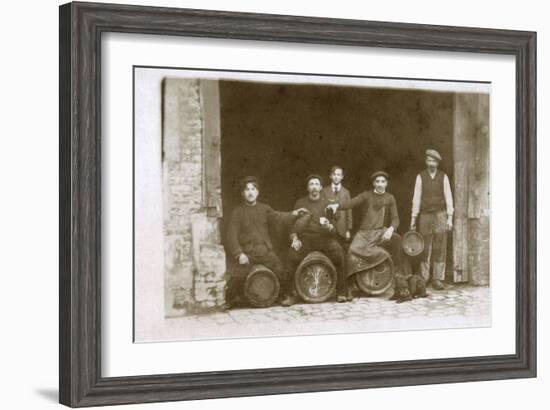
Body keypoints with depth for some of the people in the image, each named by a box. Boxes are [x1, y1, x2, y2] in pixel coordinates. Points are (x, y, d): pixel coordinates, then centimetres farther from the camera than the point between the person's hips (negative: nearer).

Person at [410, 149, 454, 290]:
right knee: (425, 249, 0)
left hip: (440, 215, 0)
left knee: (440, 249, -2)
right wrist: (413, 219, -1)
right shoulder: (420, 177, 1)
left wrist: (450, 218, -5)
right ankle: (423, 279, 6)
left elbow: (448, 197, 2)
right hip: (425, 215, 0)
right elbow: (416, 198, 1)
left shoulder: (443, 177, 3)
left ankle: (437, 280, 0)